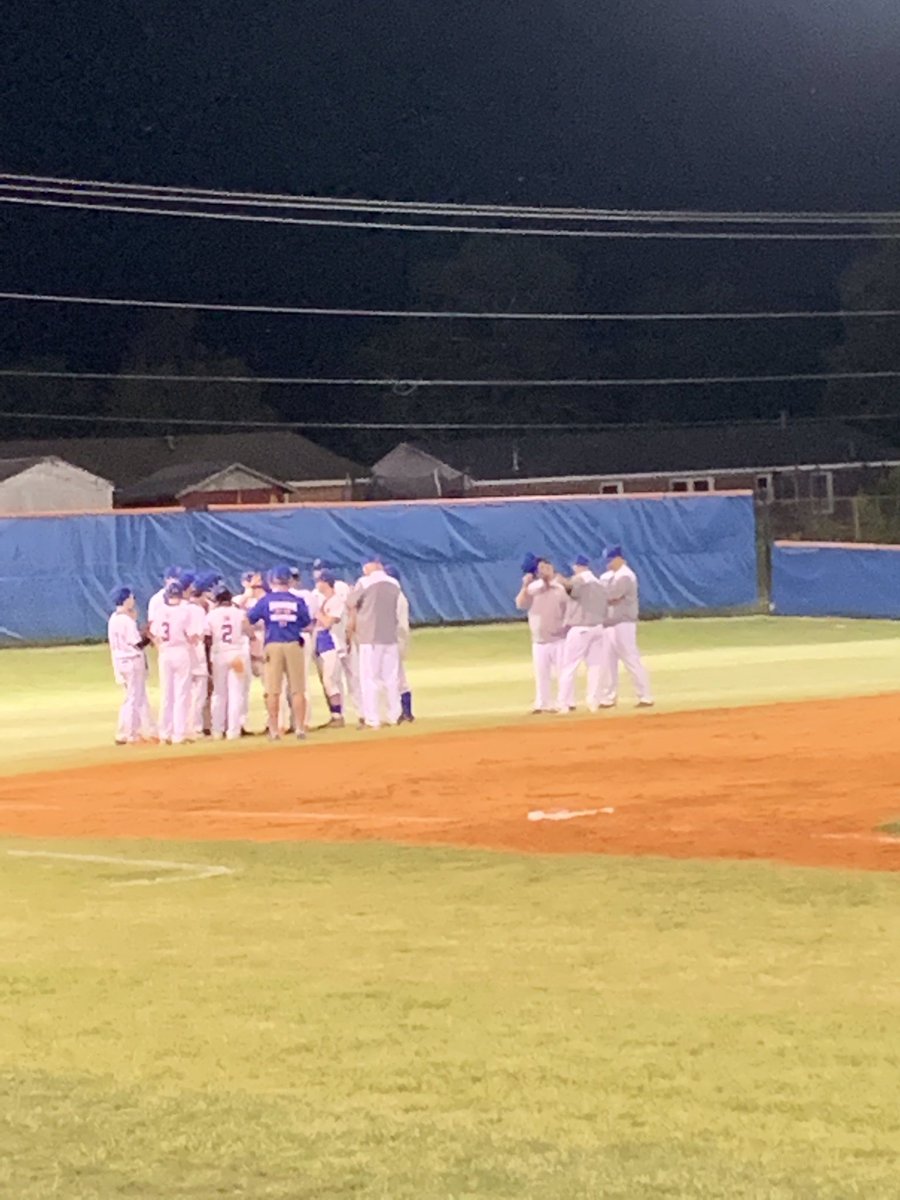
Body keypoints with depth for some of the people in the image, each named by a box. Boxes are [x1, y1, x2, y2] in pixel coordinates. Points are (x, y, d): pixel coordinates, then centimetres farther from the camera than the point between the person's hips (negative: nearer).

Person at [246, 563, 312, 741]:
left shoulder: (265, 600, -1)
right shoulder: (297, 601, 0)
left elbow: (249, 620, 4)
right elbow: (307, 626, 5)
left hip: (273, 646, 0)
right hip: (293, 645, 0)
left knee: (273, 690, 3)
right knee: (297, 689, 5)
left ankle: (274, 729, 3)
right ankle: (300, 727, 4)